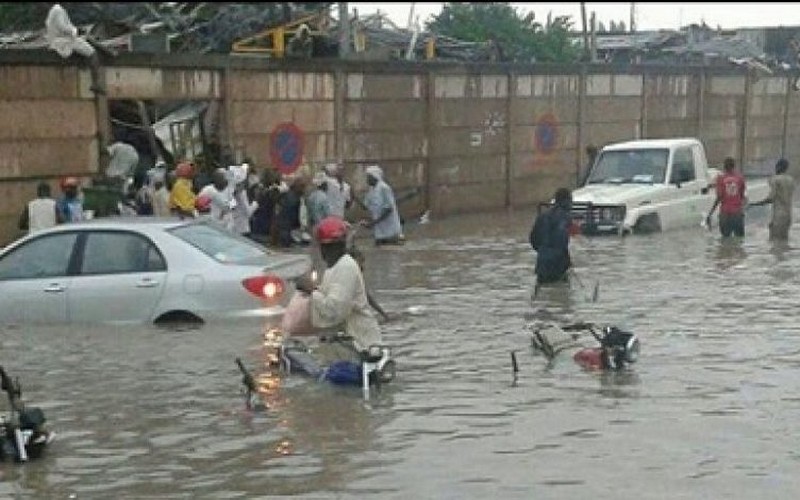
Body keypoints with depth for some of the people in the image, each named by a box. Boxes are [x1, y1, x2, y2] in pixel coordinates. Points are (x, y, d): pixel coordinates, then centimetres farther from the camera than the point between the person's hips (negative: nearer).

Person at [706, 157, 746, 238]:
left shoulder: (721, 178, -5)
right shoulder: (740, 177, 1)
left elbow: (719, 198, -8)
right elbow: (742, 196, 6)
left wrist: (710, 214, -4)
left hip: (725, 213, -1)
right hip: (738, 212, 1)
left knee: (726, 238, 3)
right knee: (739, 238, 5)